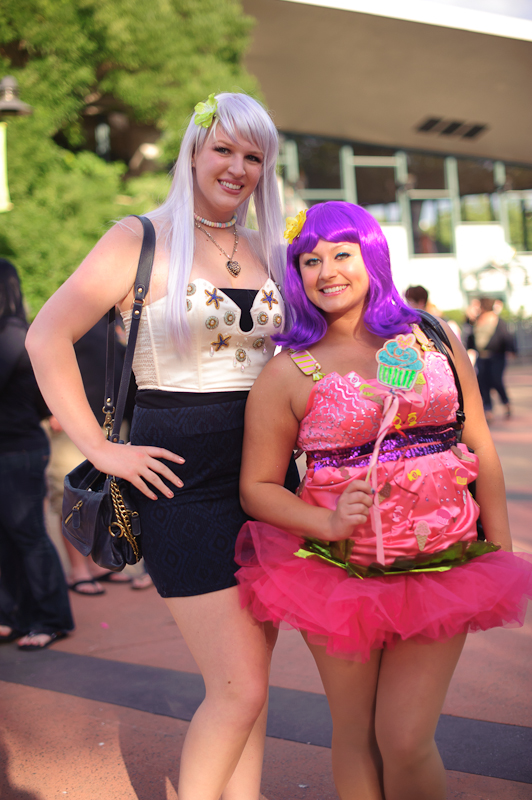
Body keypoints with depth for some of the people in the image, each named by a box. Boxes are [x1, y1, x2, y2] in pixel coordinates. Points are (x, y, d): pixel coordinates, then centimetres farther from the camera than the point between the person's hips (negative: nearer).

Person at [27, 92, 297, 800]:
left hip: (266, 477, 6)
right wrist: (101, 449, -11)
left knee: (248, 680, 12)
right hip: (186, 482, -5)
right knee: (241, 688, -7)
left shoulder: (271, 251, 12)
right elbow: (47, 338, -6)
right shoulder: (141, 240, -3)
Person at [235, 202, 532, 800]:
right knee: (356, 736, 10)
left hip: (442, 568, 1)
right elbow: (257, 487, -1)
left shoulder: (433, 340, 4)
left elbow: (481, 450, 9)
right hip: (338, 572, -1)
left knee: (406, 741, -2)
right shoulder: (286, 374, -3)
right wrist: (329, 524, -18)